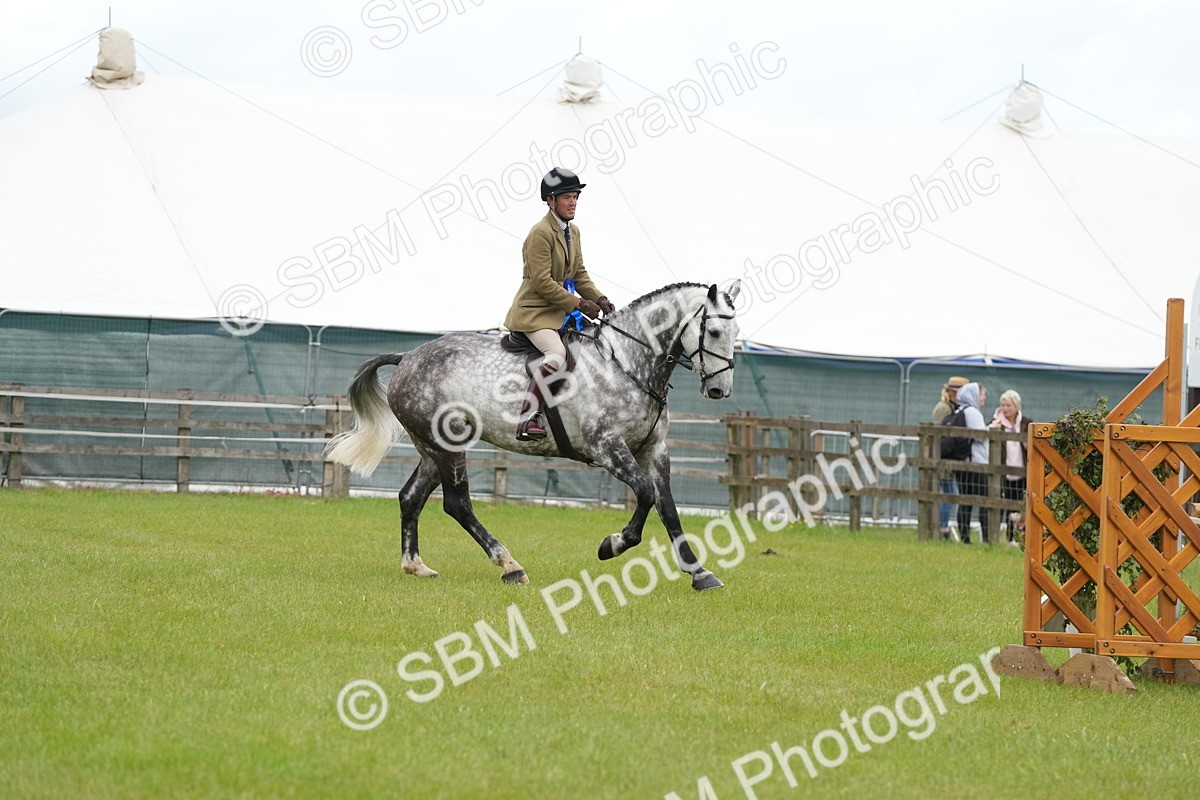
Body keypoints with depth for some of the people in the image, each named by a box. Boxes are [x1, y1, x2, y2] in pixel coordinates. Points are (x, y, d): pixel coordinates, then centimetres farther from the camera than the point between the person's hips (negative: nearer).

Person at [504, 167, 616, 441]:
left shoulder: (573, 232, 13)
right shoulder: (540, 234, -17)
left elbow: (579, 275, 17)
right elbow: (542, 282, -22)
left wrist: (599, 299, -1)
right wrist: (579, 304, -21)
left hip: (561, 312, 10)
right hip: (534, 311, -10)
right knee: (557, 354, -33)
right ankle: (527, 420, -34)